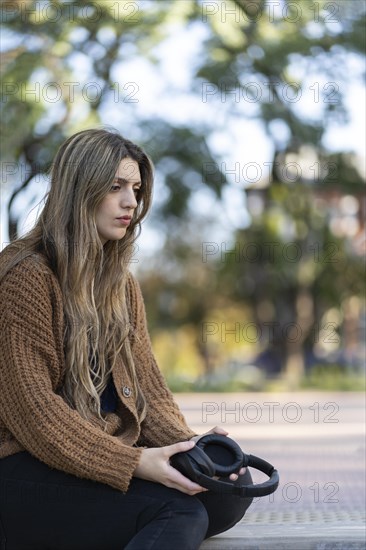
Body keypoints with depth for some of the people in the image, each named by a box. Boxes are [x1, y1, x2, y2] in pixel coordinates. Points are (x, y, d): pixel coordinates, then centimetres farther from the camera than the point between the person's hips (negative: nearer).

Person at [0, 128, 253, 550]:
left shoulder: (122, 285, 15)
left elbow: (145, 385, 11)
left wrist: (188, 443, -10)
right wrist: (133, 462, -22)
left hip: (113, 450, 9)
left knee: (232, 487, -13)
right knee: (180, 511, -27)